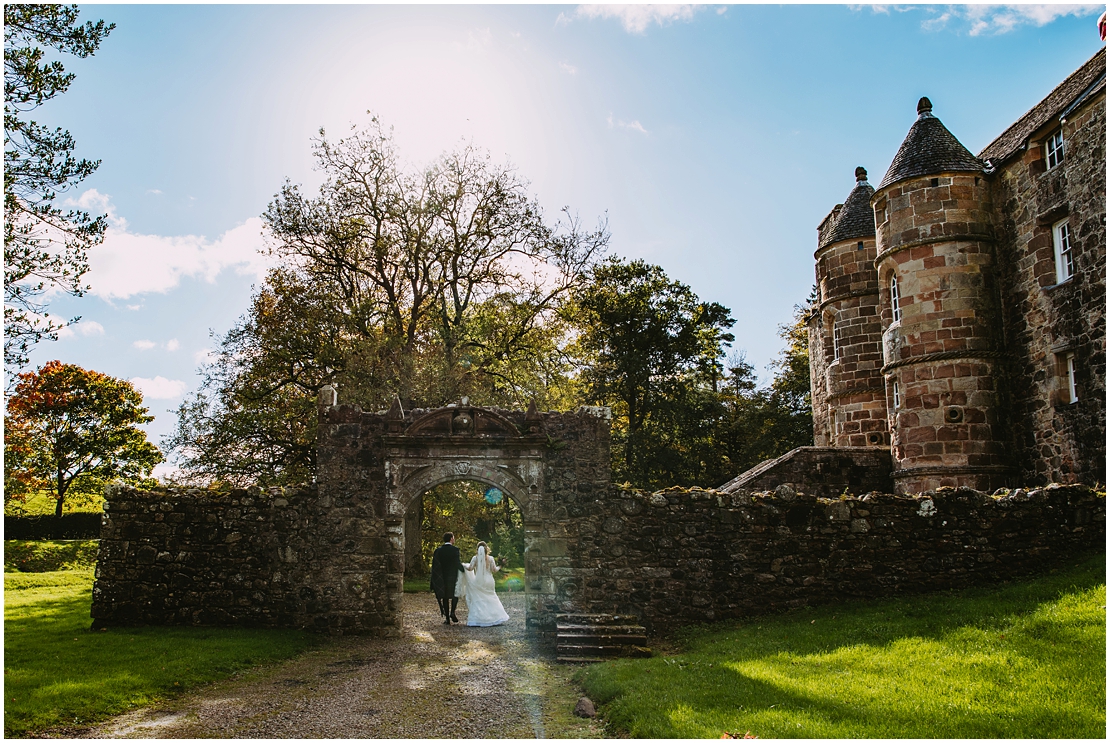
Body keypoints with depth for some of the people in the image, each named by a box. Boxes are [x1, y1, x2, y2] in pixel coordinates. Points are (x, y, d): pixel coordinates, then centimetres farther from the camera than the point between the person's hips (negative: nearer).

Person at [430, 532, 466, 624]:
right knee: (455, 594, 16)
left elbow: (435, 565, -1)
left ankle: (447, 618, 10)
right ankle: (452, 612, -2)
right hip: (453, 576, -3)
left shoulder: (438, 550, -1)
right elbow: (458, 564, -13)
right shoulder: (455, 549, -11)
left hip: (442, 578, 3)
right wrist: (463, 568, 7)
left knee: (445, 596, 9)